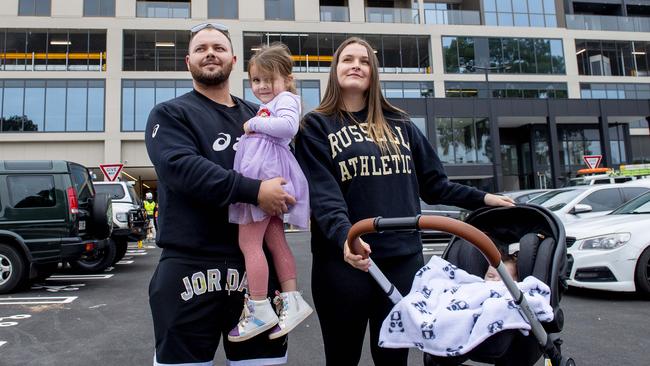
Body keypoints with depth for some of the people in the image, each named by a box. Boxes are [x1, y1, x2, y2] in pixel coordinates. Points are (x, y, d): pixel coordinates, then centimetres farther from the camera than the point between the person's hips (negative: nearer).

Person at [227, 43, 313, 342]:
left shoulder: (285, 99, -2)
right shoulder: (269, 105, 27)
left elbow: (288, 126, -22)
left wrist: (254, 123, -13)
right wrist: (254, 126, 21)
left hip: (266, 174, -10)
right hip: (259, 174, 10)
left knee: (248, 242, -7)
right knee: (276, 242, 9)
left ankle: (259, 310, -1)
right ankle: (292, 301, 13)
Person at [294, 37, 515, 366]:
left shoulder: (399, 124, 13)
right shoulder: (316, 126, 0)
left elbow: (433, 183, 17)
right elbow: (322, 195, -14)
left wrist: (481, 198, 11)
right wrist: (345, 237, -30)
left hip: (404, 258, 3)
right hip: (344, 262, -3)